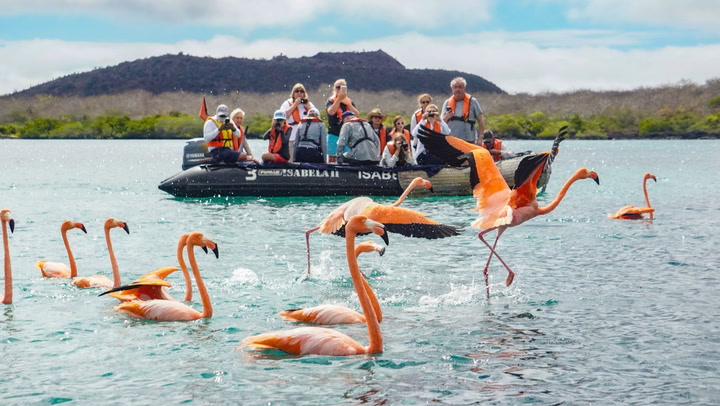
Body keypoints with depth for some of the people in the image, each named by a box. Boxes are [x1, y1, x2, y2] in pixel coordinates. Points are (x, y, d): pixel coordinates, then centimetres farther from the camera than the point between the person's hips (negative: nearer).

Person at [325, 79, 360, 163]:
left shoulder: (349, 102, 12)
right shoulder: (331, 101, 1)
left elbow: (357, 115, -1)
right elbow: (331, 112, -20)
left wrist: (347, 104, -11)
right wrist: (339, 99, -26)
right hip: (334, 135, -3)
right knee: (332, 160, -2)